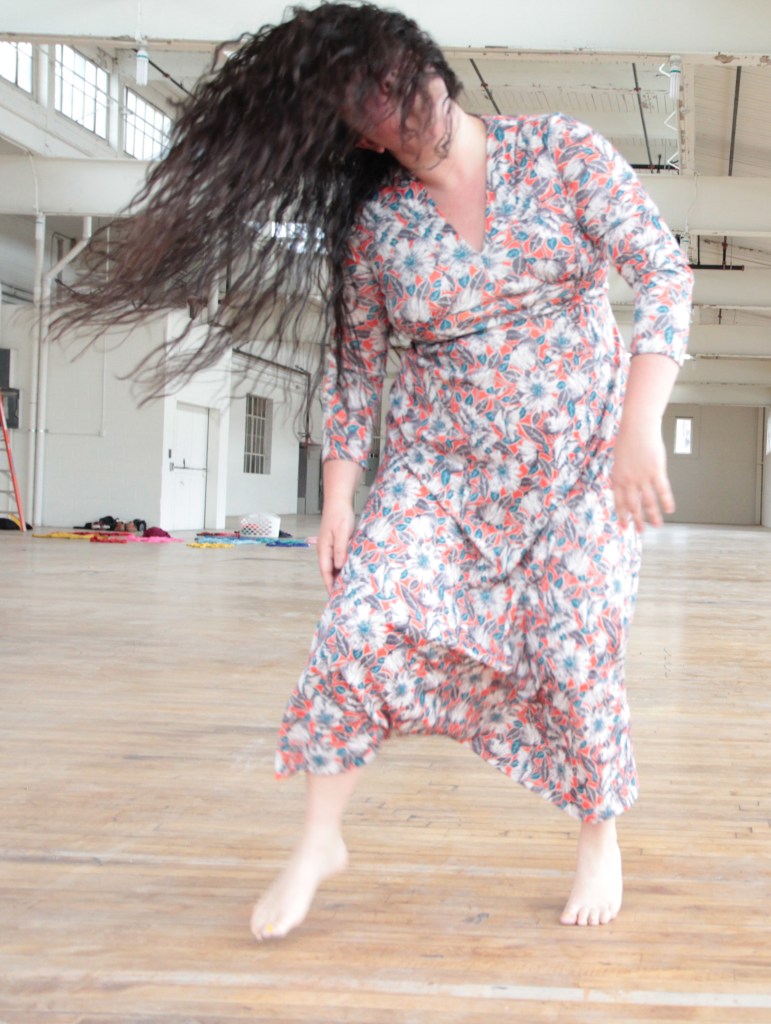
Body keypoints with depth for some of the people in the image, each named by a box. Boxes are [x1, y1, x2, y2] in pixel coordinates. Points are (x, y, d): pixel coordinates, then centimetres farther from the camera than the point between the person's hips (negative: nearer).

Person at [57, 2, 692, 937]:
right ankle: (319, 840, 4)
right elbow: (355, 364, 3)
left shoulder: (561, 153, -9)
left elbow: (664, 271, -11)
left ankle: (600, 839, 21)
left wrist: (641, 423, -20)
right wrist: (338, 498, 0)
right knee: (363, 618, -13)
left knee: (575, 651, -5)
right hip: (439, 465, 1)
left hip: (581, 459, -1)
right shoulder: (374, 223, -4)